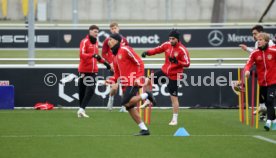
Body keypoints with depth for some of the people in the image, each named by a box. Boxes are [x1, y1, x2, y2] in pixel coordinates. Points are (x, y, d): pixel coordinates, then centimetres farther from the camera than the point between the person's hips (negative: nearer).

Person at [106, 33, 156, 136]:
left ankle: (146, 95, -3)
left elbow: (139, 63, -12)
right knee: (129, 107, 5)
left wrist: (139, 78, -20)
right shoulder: (115, 56, 19)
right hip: (125, 84, 9)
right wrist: (110, 81, 2)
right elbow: (117, 75, 21)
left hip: (133, 82, -9)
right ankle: (144, 129, 11)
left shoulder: (125, 50, -8)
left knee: (126, 103, -22)